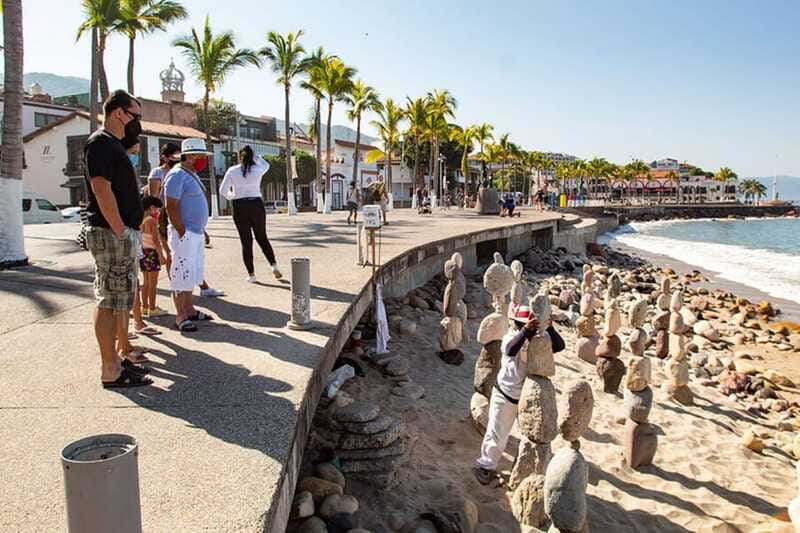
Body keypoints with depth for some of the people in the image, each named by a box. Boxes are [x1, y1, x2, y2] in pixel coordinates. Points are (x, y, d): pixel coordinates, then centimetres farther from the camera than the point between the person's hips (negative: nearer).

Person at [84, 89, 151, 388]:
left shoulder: (113, 145, 20)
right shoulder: (101, 142, -10)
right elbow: (101, 189, -21)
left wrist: (132, 233, 17)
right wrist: (120, 231, -21)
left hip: (124, 233, 10)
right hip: (111, 234, -10)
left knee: (119, 300, 15)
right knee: (110, 301, -6)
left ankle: (115, 360, 24)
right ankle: (110, 372, -1)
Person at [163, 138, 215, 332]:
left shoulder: (192, 174, 16)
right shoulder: (177, 175, -13)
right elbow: (171, 207, -18)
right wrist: (182, 233, -20)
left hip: (196, 233, 10)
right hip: (184, 233, -10)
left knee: (191, 273, 15)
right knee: (181, 274, -5)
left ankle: (189, 310, 25)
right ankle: (180, 316, 1)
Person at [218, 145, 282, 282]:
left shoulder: (232, 170, -3)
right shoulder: (257, 169, -1)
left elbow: (223, 190, 1)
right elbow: (266, 165, 23)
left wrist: (231, 196, 20)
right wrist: (254, 156, 20)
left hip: (240, 207, -1)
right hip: (257, 205, 1)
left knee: (246, 241, 6)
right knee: (262, 238, 14)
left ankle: (251, 274, 6)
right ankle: (274, 265, -1)